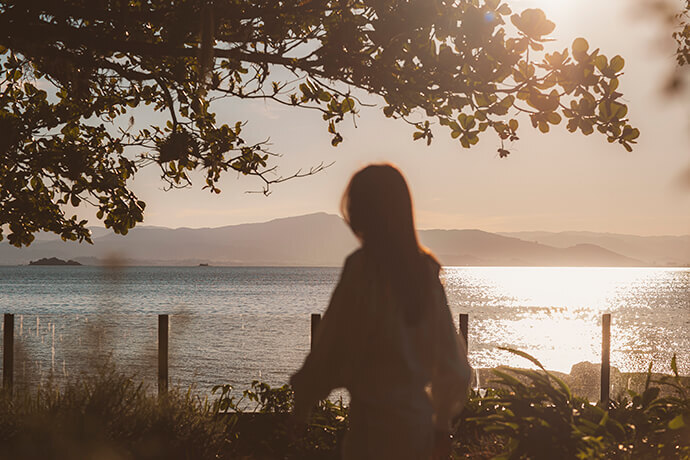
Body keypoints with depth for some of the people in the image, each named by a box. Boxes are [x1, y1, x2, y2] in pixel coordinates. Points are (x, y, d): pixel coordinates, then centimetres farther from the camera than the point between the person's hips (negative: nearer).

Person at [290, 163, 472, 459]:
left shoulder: (363, 268, -15)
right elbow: (451, 360, 11)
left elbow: (334, 350, -12)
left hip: (376, 424, -7)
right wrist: (442, 424, 21)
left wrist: (303, 392, 5)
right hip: (419, 418, 7)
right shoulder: (425, 267, 5)